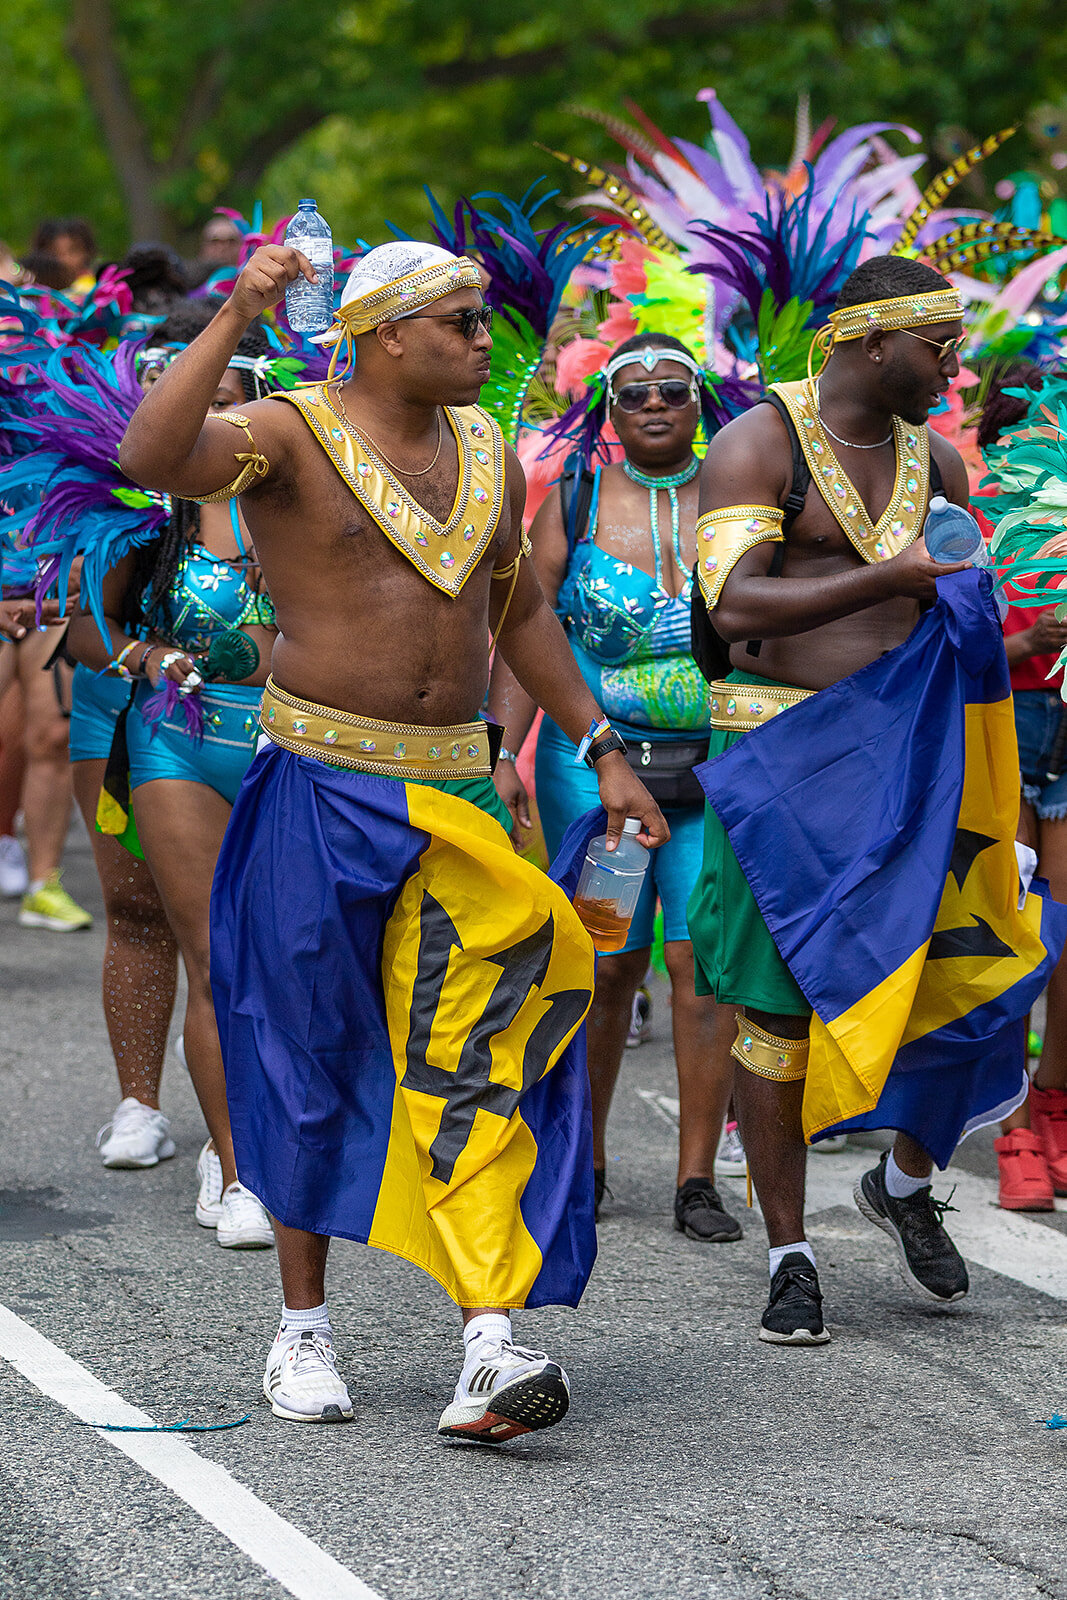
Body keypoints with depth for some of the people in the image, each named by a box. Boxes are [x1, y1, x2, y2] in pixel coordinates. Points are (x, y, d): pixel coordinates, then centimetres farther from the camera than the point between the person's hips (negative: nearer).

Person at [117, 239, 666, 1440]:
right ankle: (303, 1330, 21)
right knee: (311, 1061, 7)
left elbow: (520, 614, 23)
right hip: (319, 790, -4)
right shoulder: (293, 437, -7)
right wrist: (232, 322, -31)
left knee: (472, 1067, -8)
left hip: (451, 796, 4)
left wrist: (601, 750, 20)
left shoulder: (487, 452, 12)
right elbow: (150, 456, -26)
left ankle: (489, 1351, -14)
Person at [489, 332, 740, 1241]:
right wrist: (501, 755, -10)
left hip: (721, 770, 0)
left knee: (706, 966, -6)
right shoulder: (575, 503, 3)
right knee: (605, 968, 3)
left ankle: (698, 1179, 1)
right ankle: (583, 1163, 19)